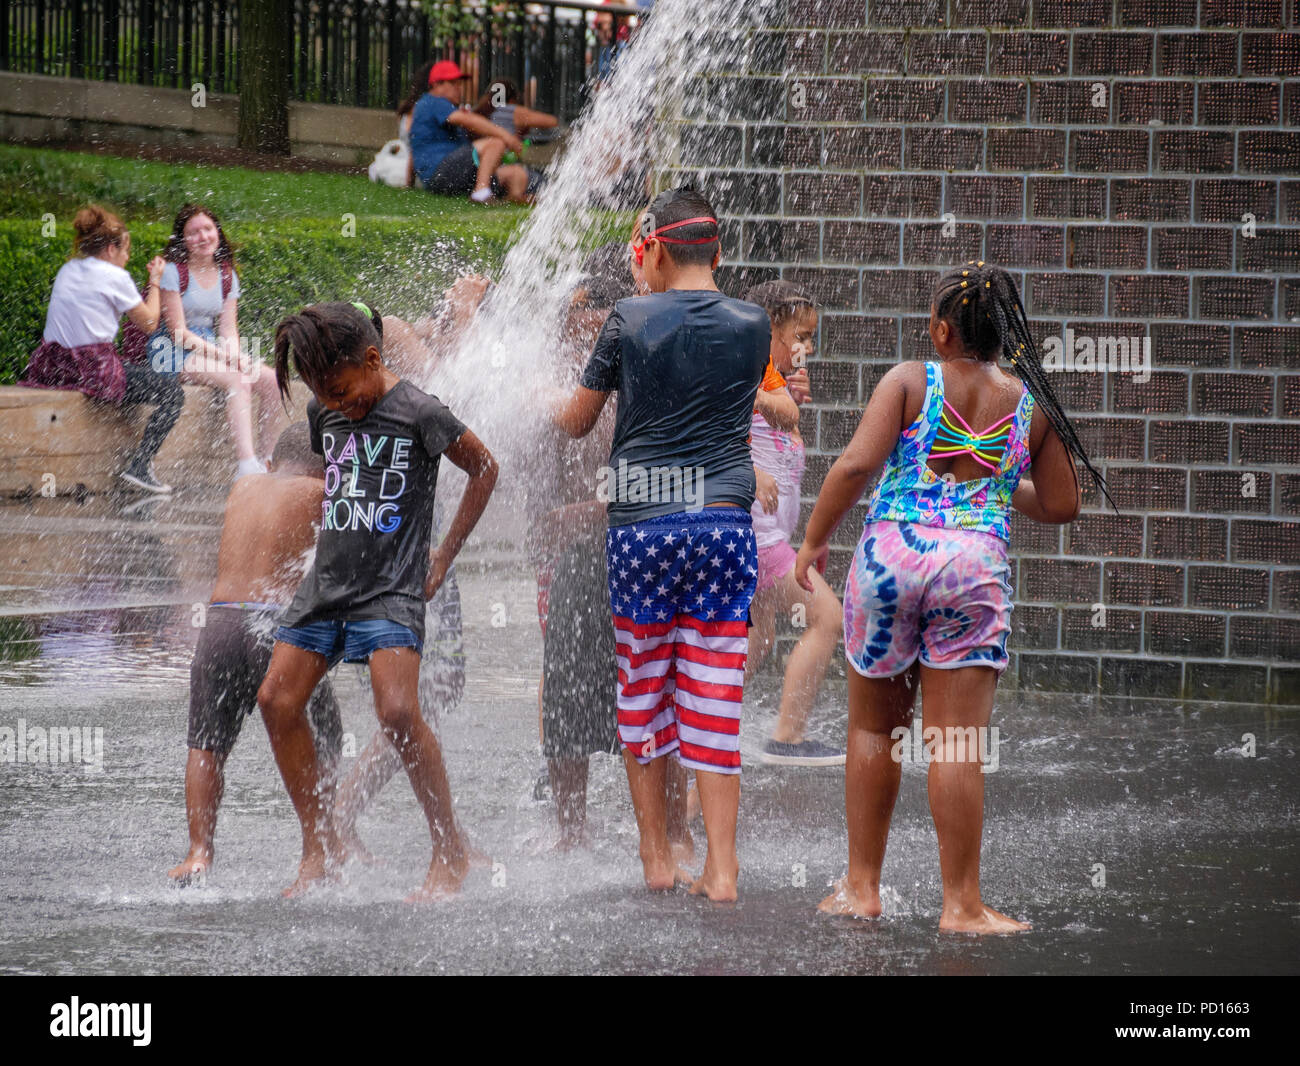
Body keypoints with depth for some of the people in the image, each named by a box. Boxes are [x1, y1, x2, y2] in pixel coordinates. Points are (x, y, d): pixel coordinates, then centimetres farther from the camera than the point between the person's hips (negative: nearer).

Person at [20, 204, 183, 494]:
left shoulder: (67, 270, 15)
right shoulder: (115, 276, -6)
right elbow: (149, 323, 2)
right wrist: (154, 282, 18)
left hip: (48, 369, 8)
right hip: (92, 370, -8)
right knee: (172, 392, 0)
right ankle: (140, 465, -11)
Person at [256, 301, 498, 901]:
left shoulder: (418, 413, -10)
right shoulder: (323, 414, 8)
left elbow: (484, 470, 1)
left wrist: (444, 555, 1)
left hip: (391, 589, -7)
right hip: (326, 582, 7)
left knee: (397, 711, -22)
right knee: (277, 700, -1)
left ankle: (450, 852, -10)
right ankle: (320, 844, 11)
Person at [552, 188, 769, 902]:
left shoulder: (630, 321, -2)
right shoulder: (751, 326, 4)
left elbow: (577, 420, 10)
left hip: (640, 526, -1)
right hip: (724, 521, 1)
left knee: (641, 694, 11)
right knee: (714, 700, 4)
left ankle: (656, 857, 15)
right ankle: (720, 866, 0)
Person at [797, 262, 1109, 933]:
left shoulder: (908, 383, -1)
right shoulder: (1031, 404, 7)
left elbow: (856, 464, -12)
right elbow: (1060, 506, 12)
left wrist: (814, 539, -1)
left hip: (890, 555, 0)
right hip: (975, 566, 0)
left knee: (873, 726, 16)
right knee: (957, 744, 0)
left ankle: (861, 886, 19)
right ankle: (961, 904, -1)